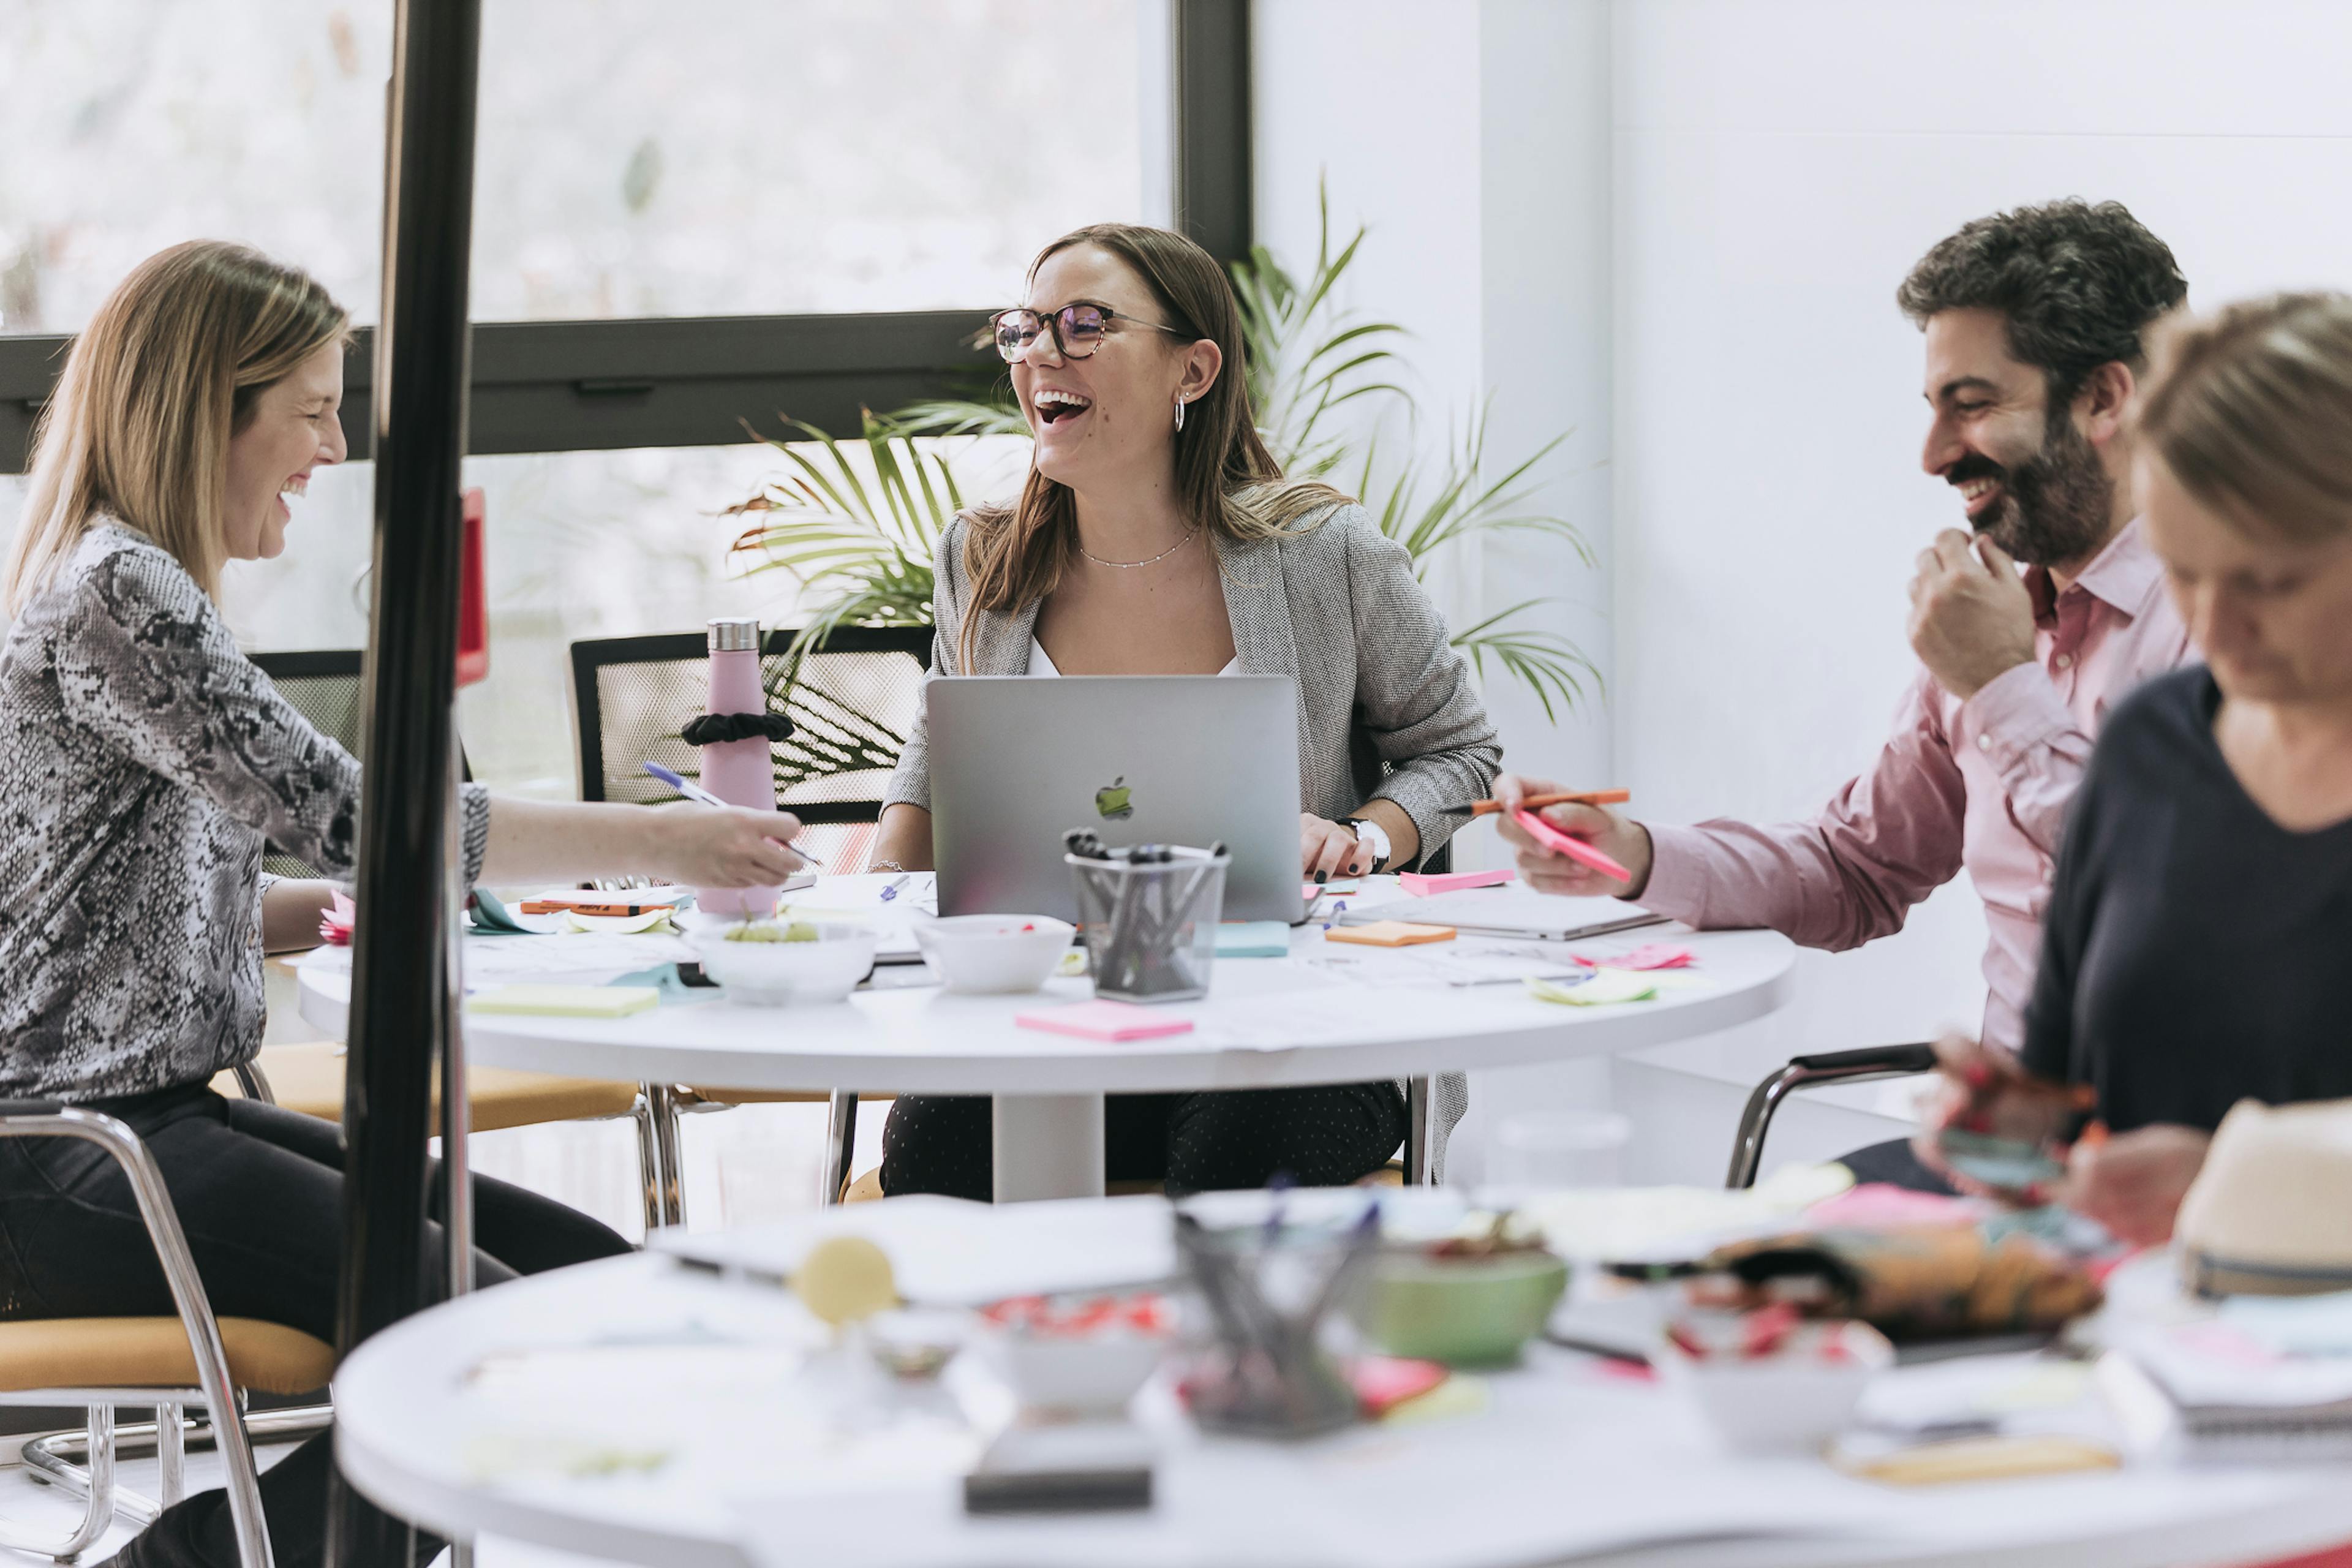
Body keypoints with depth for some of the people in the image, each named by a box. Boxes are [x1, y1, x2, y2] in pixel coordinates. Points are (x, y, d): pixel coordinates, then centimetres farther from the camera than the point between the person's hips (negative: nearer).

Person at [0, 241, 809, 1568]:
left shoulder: (143, 583, 19)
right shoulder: (112, 592, -14)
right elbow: (344, 813, -20)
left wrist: (296, 912, 7)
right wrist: (661, 843, -15)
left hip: (165, 1117, 10)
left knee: (592, 1272, -2)